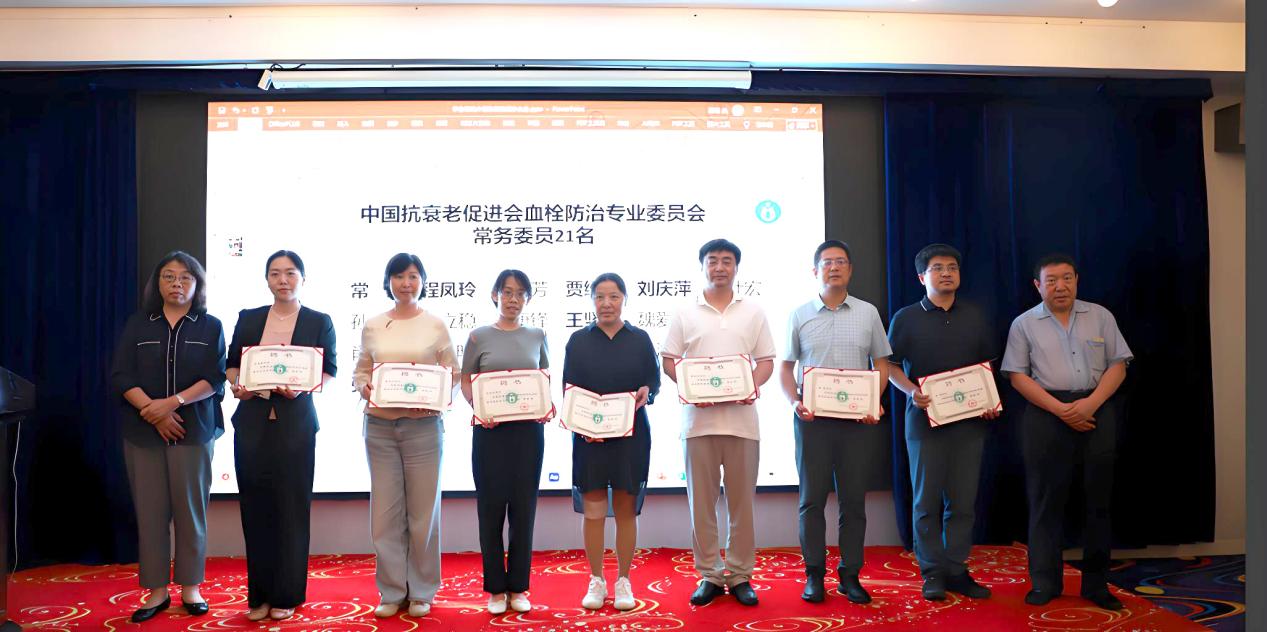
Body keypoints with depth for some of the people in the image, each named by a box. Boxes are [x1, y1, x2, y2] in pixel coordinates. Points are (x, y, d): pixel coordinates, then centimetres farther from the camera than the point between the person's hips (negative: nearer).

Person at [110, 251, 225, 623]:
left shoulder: (210, 327, 6)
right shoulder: (138, 325, 9)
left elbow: (215, 378, -4)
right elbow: (121, 376, 0)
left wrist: (173, 402, -18)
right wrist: (153, 410, -14)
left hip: (194, 431, -1)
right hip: (144, 432, 1)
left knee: (190, 509, 2)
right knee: (150, 510, 2)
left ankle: (190, 587, 12)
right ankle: (156, 591, 11)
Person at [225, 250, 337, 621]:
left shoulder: (319, 322, 4)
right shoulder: (248, 319, 10)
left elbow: (329, 372, 1)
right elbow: (232, 364, 12)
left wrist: (302, 389, -18)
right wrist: (236, 386, -10)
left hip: (295, 424, -2)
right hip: (252, 422, 2)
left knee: (291, 508, 1)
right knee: (255, 507, 3)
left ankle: (286, 594, 12)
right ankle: (259, 594, 15)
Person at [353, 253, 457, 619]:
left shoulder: (435, 325, 3)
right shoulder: (372, 327, 9)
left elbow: (453, 375, 3)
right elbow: (361, 372, 12)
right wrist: (364, 388, -8)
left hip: (423, 425, -2)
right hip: (379, 426, 2)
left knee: (423, 509, 4)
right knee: (385, 509, 5)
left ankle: (421, 592, 17)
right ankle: (391, 591, 18)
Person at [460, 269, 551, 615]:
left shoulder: (536, 336, 8)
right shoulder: (479, 336, 2)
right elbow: (465, 381, 3)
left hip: (529, 429, 2)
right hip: (490, 430, -2)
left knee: (523, 506, 6)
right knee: (491, 506, 3)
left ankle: (518, 586, 17)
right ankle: (495, 588, 15)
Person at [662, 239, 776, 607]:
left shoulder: (753, 313, 11)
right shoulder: (685, 314, 9)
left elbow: (766, 361, 8)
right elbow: (669, 361, 6)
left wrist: (754, 384, -12)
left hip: (741, 419, 0)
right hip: (699, 418, 0)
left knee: (742, 500, 4)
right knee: (701, 500, 4)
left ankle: (740, 575, 15)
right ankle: (709, 575, 15)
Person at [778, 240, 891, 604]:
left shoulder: (868, 313, 7)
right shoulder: (800, 315, 5)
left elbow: (881, 364, 9)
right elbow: (786, 367, 7)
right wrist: (794, 403, -9)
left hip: (858, 420, 1)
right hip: (812, 418, -1)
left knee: (853, 499, 6)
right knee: (812, 498, 4)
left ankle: (850, 574, 17)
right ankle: (814, 574, 14)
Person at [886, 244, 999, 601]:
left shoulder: (975, 316, 11)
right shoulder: (906, 318, 1)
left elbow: (988, 364, 15)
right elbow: (891, 366, 0)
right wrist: (911, 391, -17)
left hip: (969, 418, 3)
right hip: (925, 417, -3)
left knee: (963, 499, 5)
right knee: (927, 499, 2)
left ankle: (957, 569, 15)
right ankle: (931, 571, 11)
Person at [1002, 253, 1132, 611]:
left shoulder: (1100, 316, 9)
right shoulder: (1024, 324, 4)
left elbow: (1118, 365, 5)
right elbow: (1017, 376, -2)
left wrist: (1091, 403, -11)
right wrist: (1061, 409, -12)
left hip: (1098, 411, 2)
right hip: (1047, 415, -1)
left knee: (1098, 498, 5)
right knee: (1046, 499, 1)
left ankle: (1096, 584, 15)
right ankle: (1045, 582, 10)